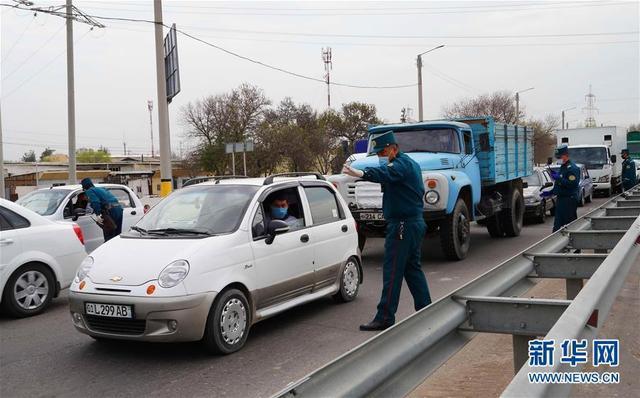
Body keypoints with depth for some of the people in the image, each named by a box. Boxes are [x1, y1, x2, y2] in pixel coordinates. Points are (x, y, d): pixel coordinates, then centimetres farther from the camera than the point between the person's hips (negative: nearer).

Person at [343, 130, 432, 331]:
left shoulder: (401, 164, -16)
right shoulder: (410, 163, 18)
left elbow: (385, 173, -39)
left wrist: (362, 173, -58)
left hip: (402, 224, -11)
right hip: (415, 222, 11)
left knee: (392, 270, -9)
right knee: (412, 268, 18)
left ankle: (385, 317, -7)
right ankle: (425, 309, 24)